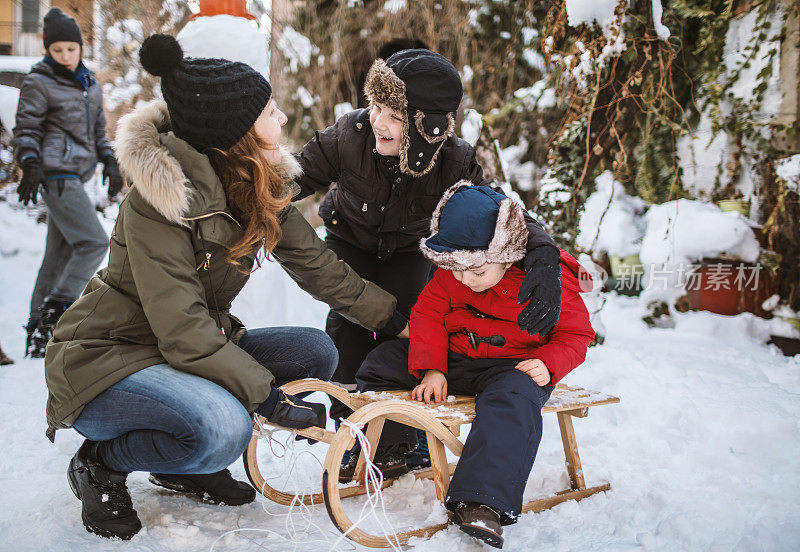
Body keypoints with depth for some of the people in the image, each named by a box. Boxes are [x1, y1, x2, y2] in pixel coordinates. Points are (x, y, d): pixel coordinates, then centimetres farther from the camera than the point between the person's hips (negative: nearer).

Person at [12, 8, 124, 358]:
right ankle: (57, 308, -10)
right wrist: (30, 166, -18)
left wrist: (110, 164, 15)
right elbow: (26, 129, -5)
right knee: (93, 241, -18)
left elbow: (98, 130, 24)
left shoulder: (90, 85, 17)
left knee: (59, 255, 9)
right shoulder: (38, 83, -3)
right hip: (56, 174, -7)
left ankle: (39, 331, 16)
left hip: (75, 176, 7)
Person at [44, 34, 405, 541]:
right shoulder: (159, 199, -26)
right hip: (103, 361, -8)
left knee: (316, 353, -4)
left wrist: (399, 316, 4)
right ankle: (101, 463, -3)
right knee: (224, 428, -34)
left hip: (198, 347, 8)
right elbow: (182, 332, -29)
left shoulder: (262, 189, -3)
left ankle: (186, 466, 8)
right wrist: (268, 395, -28)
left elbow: (318, 266, 4)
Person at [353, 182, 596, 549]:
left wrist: (549, 364, -25)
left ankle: (480, 502, -50)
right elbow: (427, 315, 0)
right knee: (382, 360, -2)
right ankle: (384, 450, 16)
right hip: (454, 359, 5)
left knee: (512, 400, -41)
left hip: (517, 366, -5)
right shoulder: (448, 277, -4)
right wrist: (430, 369, -14)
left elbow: (576, 333, -6)